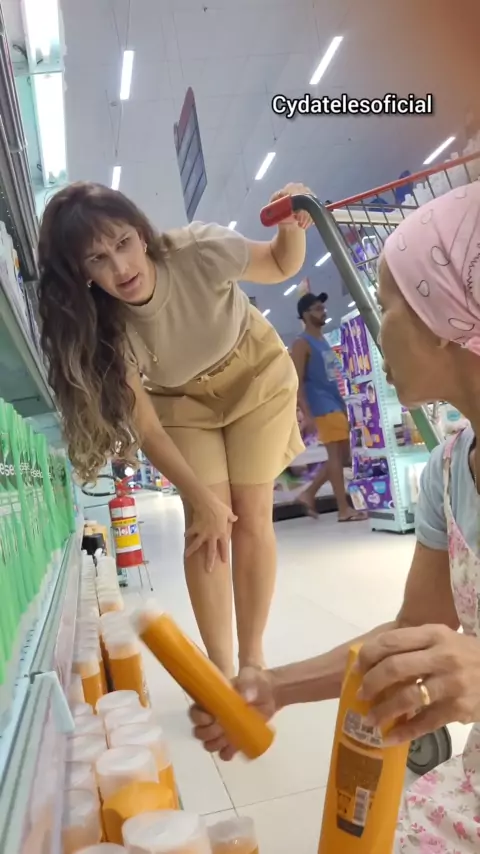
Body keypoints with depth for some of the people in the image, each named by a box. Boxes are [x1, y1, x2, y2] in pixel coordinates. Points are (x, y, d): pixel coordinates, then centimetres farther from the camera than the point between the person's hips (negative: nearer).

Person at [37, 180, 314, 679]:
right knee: (205, 524, -13)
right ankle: (221, 672, 3)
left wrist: (293, 228, -35)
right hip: (181, 399, 1)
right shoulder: (103, 328, -28)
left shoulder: (197, 251, -32)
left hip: (256, 373, 0)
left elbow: (282, 266, -13)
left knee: (251, 517, -7)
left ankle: (252, 661, 9)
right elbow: (146, 426, -22)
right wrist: (202, 498, -25)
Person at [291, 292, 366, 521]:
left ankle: (309, 493, 19)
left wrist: (343, 406, 19)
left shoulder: (323, 341, 19)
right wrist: (307, 415, -21)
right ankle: (344, 509, 1)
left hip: (337, 405, 9)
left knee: (343, 457, 11)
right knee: (336, 456, -6)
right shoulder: (302, 343, -7)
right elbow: (297, 382, -14)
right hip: (322, 408, -9)